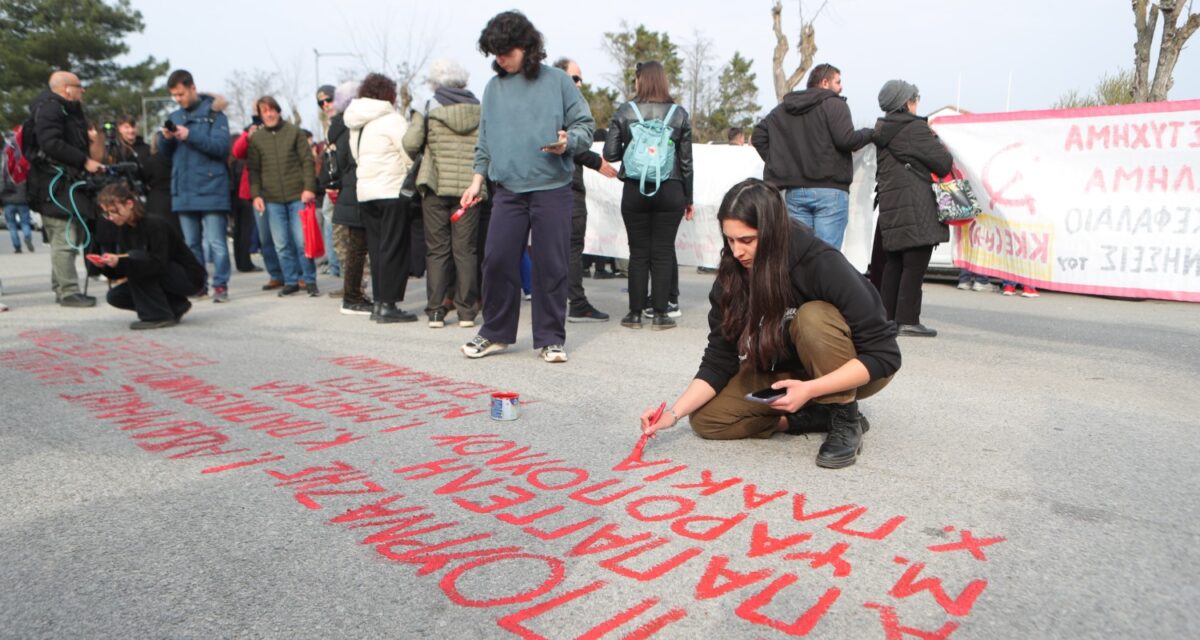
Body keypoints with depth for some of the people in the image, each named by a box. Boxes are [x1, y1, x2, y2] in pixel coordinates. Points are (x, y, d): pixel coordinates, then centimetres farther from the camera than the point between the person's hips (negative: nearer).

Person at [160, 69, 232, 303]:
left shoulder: (213, 113, -1)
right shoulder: (175, 116, 15)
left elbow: (222, 146, -13)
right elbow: (165, 152, 16)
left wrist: (190, 135, -19)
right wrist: (166, 139, -5)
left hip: (211, 189, -6)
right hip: (183, 191, 6)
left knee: (215, 242, -6)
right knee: (191, 243, 10)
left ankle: (220, 285, -2)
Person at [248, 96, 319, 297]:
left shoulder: (294, 132, 4)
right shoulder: (256, 138, 8)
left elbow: (307, 161, 0)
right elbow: (253, 169, 10)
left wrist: (309, 187, -9)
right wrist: (255, 194, 0)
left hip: (297, 196, -2)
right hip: (272, 199, 2)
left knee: (302, 241, -2)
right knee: (281, 244, 4)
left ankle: (310, 280, 8)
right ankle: (291, 281, 14)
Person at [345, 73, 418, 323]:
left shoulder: (356, 124, 15)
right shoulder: (392, 119, -8)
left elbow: (357, 157, 16)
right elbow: (410, 155, -11)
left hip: (365, 192, 7)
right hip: (392, 192, -7)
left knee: (377, 249, 11)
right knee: (394, 249, -4)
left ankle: (379, 302, 14)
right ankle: (388, 305, -5)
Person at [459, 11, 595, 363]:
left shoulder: (557, 81, 1)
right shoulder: (493, 88, 13)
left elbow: (585, 125, 2)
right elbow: (485, 141, 17)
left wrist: (568, 142, -17)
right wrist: (477, 180, 11)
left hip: (552, 188, -3)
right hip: (508, 190, 3)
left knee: (551, 266, 0)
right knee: (497, 261, 1)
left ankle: (551, 338, 13)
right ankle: (496, 333, 18)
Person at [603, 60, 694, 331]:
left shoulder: (625, 112, 0)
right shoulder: (679, 114, 3)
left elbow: (610, 153, -2)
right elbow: (686, 161, 4)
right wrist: (688, 198, 11)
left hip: (635, 191, 0)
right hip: (670, 191, 0)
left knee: (638, 252, 6)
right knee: (663, 252, 4)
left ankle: (635, 313, 9)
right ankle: (660, 313, 5)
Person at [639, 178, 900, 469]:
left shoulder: (823, 265, -30)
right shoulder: (732, 277, -16)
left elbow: (885, 354, -29)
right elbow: (719, 360, -11)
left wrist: (810, 390, -38)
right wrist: (675, 413, -23)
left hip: (854, 369, -5)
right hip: (788, 372, 5)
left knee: (813, 317, -35)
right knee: (706, 419, -11)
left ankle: (845, 419, -16)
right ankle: (822, 416, -5)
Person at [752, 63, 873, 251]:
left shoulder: (783, 109, 17)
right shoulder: (834, 104, -3)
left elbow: (757, 136, 16)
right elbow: (846, 139, -14)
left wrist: (776, 162, 16)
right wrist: (870, 133, 4)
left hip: (795, 191, 6)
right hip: (830, 191, -5)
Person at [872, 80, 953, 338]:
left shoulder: (882, 129, 15)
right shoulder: (914, 127, -9)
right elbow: (943, 163, -9)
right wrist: (935, 141, 11)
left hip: (890, 205, 8)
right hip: (916, 209, -8)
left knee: (893, 264, 12)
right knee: (915, 265, -5)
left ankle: (887, 317, 15)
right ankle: (908, 320, -5)